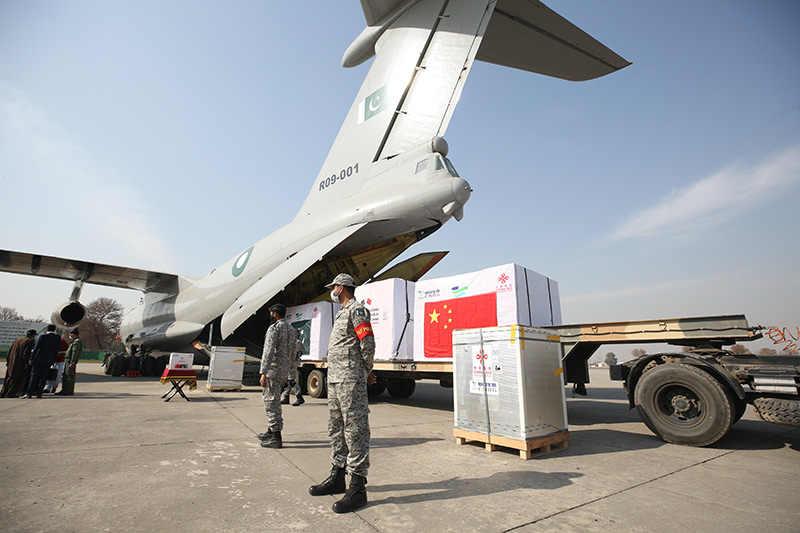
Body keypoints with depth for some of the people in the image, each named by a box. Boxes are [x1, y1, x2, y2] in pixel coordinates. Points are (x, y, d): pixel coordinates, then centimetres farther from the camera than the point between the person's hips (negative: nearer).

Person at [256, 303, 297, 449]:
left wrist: (263, 373, -22)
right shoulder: (291, 329, 14)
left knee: (272, 402, -3)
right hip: (284, 371, 9)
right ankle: (271, 431, 29)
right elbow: (292, 353, 17)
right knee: (269, 399, 21)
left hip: (273, 370, -9)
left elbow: (269, 352, -20)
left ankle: (276, 438, 0)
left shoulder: (274, 328, -12)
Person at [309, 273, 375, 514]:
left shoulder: (356, 310, -11)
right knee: (336, 428, 17)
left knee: (355, 429, -5)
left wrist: (367, 371, -3)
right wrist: (366, 371, 15)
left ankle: (358, 488, 3)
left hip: (350, 379, -11)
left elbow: (368, 344, -17)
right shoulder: (342, 313, 21)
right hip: (334, 378, 11)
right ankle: (337, 477, 30)